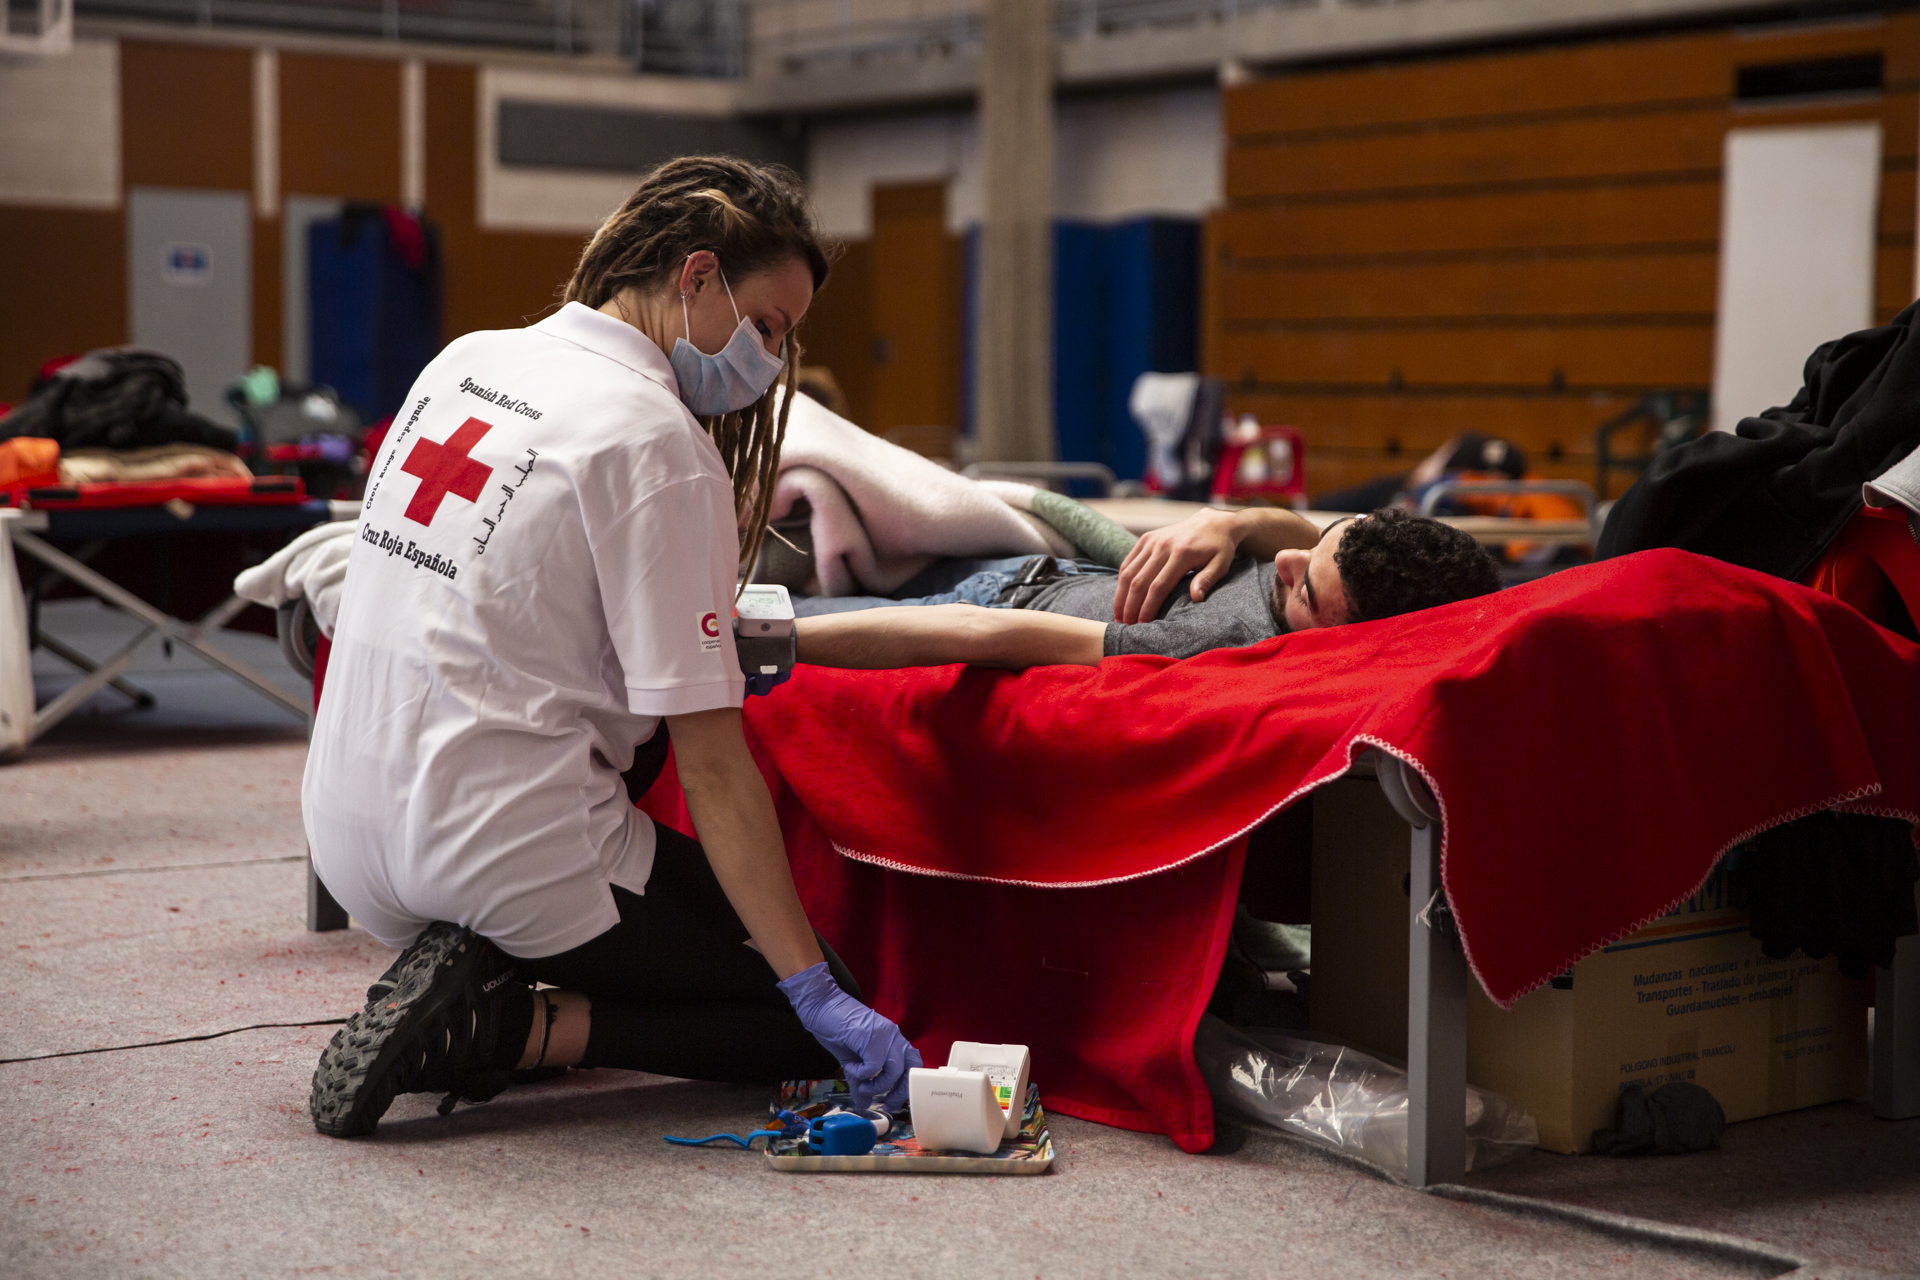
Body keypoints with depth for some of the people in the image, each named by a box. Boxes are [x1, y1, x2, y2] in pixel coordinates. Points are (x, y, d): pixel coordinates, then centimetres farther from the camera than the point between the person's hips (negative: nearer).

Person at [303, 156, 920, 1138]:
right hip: (504, 852, -8)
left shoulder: (464, 360, 9)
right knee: (811, 1028, 3)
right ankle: (514, 1028, -11)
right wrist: (819, 993, -15)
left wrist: (707, 650, 19)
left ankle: (463, 987, 5)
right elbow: (708, 759, -17)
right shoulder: (660, 443, -14)